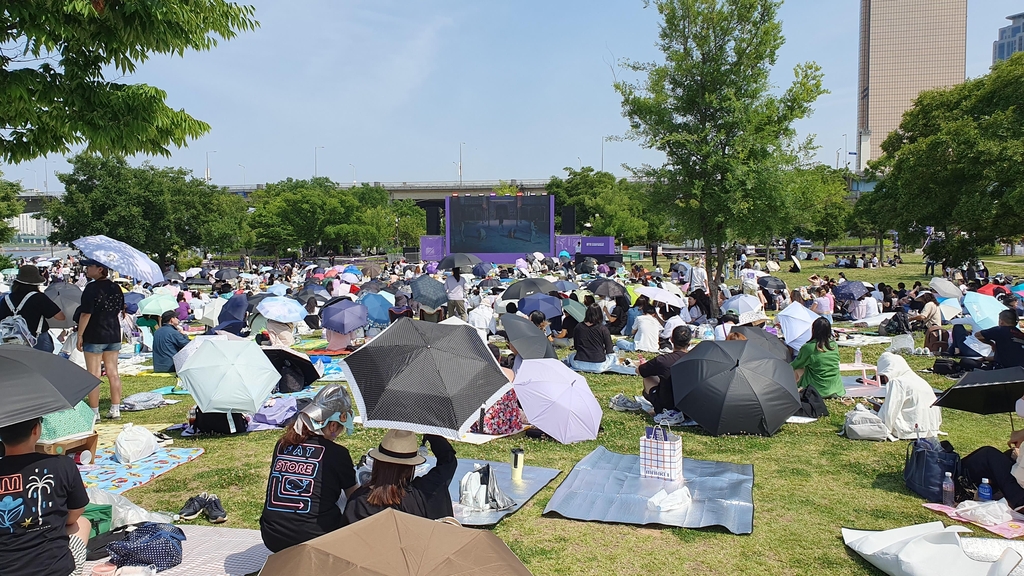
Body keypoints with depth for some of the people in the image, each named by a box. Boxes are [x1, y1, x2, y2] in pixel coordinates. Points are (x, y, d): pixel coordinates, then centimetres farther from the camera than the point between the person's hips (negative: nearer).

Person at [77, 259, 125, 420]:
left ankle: (94, 412, 6)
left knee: (94, 375, 1)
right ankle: (115, 410, 15)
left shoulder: (92, 288, -15)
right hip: (114, 335, 7)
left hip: (94, 336, -7)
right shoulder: (115, 288, 6)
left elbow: (86, 314, -16)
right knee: (113, 373, 10)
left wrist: (80, 335, -10)